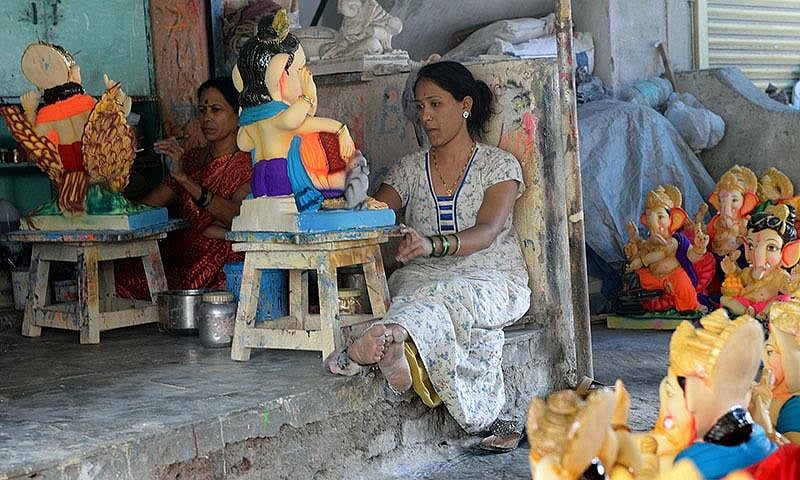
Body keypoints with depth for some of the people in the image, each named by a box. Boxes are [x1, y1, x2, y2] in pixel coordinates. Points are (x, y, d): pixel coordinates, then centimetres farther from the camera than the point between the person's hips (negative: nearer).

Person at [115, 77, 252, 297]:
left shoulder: (247, 163, -2)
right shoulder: (191, 159, 20)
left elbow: (237, 217, -21)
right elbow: (146, 205, 16)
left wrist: (183, 177, -28)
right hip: (178, 257, 6)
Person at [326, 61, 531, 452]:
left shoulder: (499, 166, 2)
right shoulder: (410, 169, 16)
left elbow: (487, 232, -17)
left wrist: (432, 244, -39)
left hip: (488, 278, -4)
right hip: (423, 277, 4)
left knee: (440, 298, -43)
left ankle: (374, 347, -74)